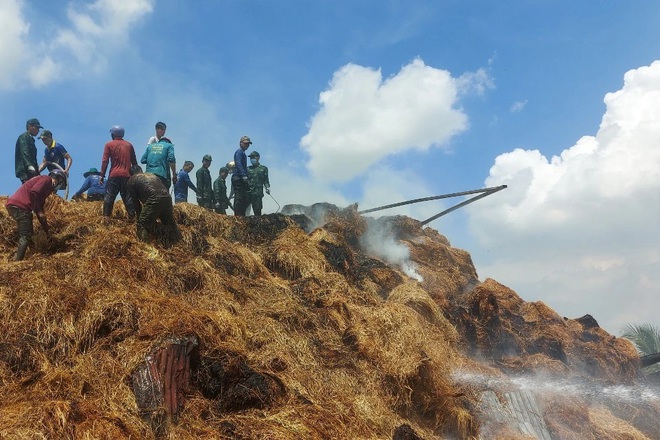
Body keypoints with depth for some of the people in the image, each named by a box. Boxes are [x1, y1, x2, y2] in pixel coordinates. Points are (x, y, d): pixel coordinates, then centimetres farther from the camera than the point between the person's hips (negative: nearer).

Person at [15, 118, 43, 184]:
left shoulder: (30, 139, 27)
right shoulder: (24, 137, 0)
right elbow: (24, 152, -16)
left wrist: (37, 172, 17)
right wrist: (29, 165, -30)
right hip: (25, 171, -9)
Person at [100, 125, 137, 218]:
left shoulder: (109, 145, 2)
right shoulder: (129, 145, 12)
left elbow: (104, 161, -3)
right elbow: (134, 162, 14)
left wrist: (102, 175, 0)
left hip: (114, 175, -3)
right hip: (127, 175, 3)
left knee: (109, 197, 2)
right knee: (128, 197, 4)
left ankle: (106, 217, -2)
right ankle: (132, 216, -1)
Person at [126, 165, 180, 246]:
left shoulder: (131, 181, 19)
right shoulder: (151, 174, 35)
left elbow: (136, 202, 17)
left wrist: (139, 217, 28)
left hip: (153, 200, -6)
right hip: (167, 197, 6)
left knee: (143, 224, 8)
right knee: (169, 223, 20)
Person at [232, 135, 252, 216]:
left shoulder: (243, 153, 25)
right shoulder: (239, 152, -5)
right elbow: (238, 164, -18)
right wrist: (244, 175, -26)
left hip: (242, 179, 10)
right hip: (238, 178, -10)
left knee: (246, 199, 7)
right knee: (239, 198, -11)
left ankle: (242, 215, 9)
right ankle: (237, 215, -12)